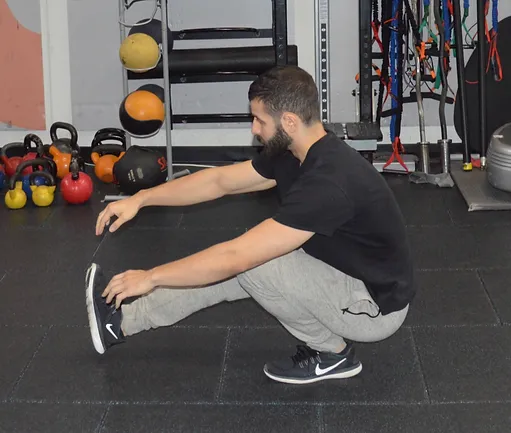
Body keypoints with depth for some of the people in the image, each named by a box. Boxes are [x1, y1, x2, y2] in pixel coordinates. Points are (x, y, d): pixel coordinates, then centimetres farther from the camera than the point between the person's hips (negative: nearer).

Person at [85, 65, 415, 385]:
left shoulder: (329, 182, -33)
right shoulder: (297, 153, -3)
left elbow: (239, 255, -32)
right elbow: (220, 181, 9)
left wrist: (151, 277, -22)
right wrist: (141, 199, 5)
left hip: (375, 304, -10)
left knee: (249, 262, -19)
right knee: (236, 264, 6)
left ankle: (334, 354, -2)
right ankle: (123, 323, 17)